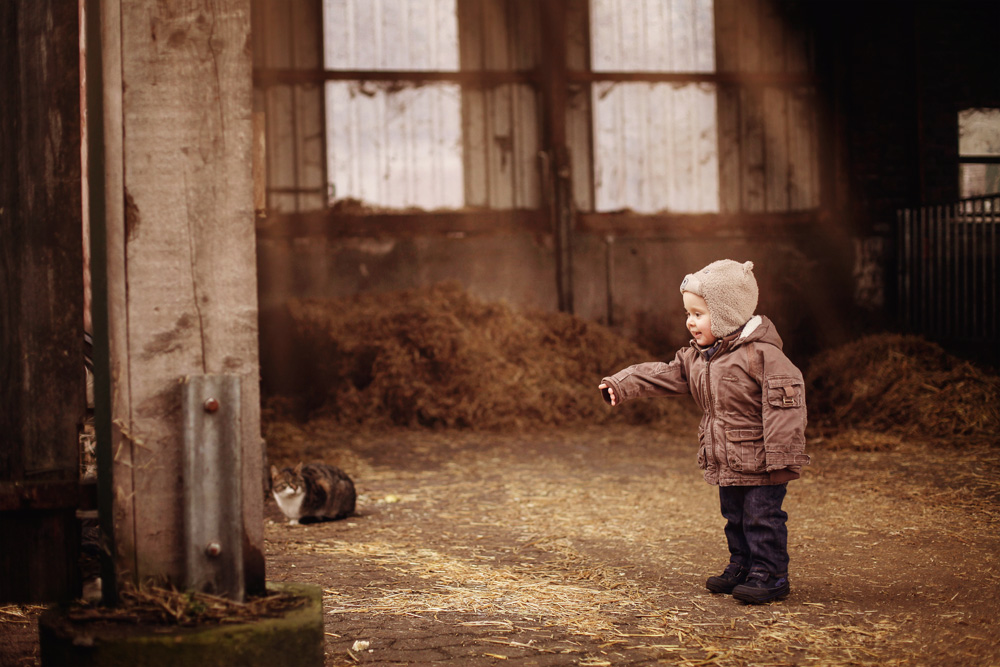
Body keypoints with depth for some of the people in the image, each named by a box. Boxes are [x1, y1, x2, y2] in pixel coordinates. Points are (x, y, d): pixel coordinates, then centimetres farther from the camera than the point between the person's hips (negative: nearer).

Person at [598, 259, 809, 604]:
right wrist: (621, 385, -9)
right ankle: (741, 568, 31)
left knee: (763, 517, -2)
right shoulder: (696, 357, 7)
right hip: (727, 463, 8)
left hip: (759, 461, -8)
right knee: (735, 517, 18)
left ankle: (770, 575, 7)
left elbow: (783, 405, -21)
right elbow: (662, 375, 5)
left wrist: (781, 458, -24)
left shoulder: (762, 354, -19)